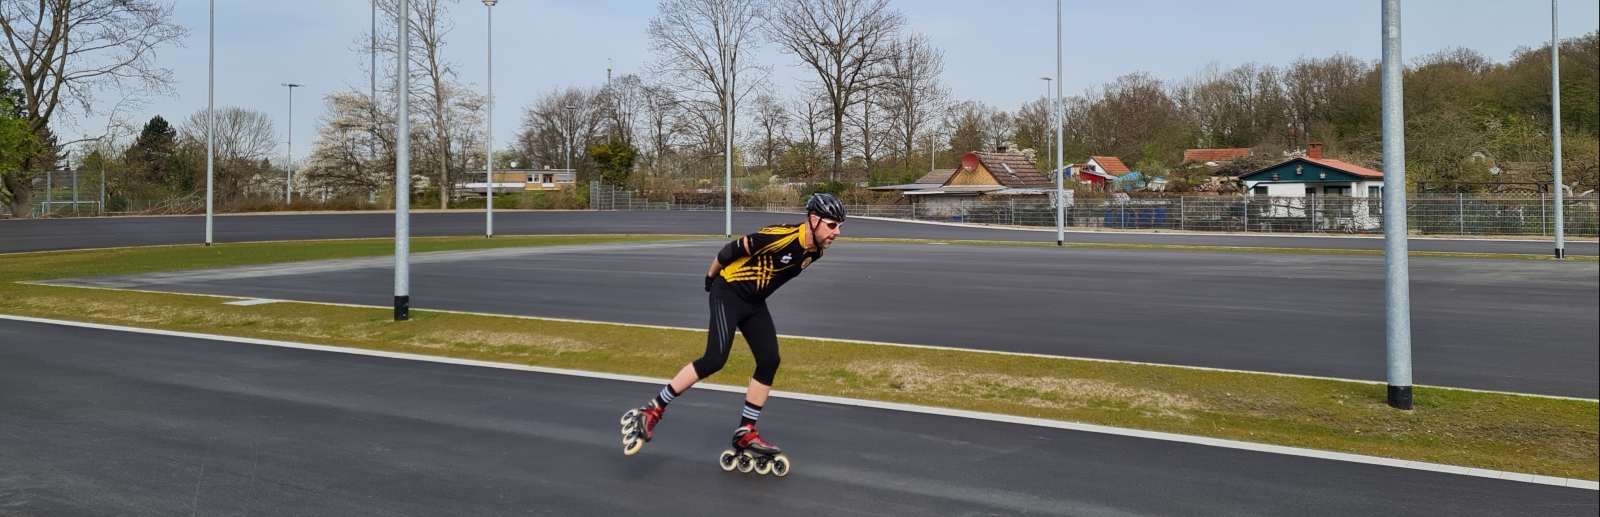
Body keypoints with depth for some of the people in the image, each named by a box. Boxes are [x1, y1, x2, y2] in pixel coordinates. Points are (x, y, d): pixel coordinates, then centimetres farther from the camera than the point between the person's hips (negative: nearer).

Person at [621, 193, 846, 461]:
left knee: (769, 361, 0)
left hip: (754, 302, 8)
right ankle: (652, 410, -7)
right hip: (730, 293, -8)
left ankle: (745, 432, 11)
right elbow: (732, 250, -18)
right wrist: (711, 277, -3)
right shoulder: (783, 236, -28)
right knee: (714, 360, -16)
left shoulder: (816, 250, -2)